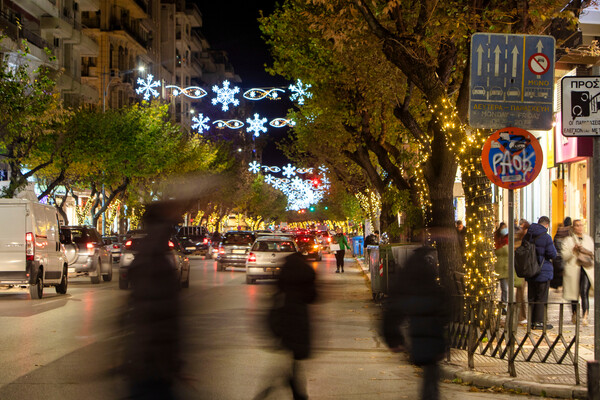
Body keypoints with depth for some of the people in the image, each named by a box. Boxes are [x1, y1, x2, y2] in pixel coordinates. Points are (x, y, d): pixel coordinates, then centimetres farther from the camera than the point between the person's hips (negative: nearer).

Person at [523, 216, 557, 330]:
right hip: (543, 271, -6)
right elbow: (553, 254, -11)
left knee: (531, 297, 12)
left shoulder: (527, 236, 5)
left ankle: (531, 321, 15)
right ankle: (538, 322, 1)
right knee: (541, 298, 0)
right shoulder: (546, 237, -15)